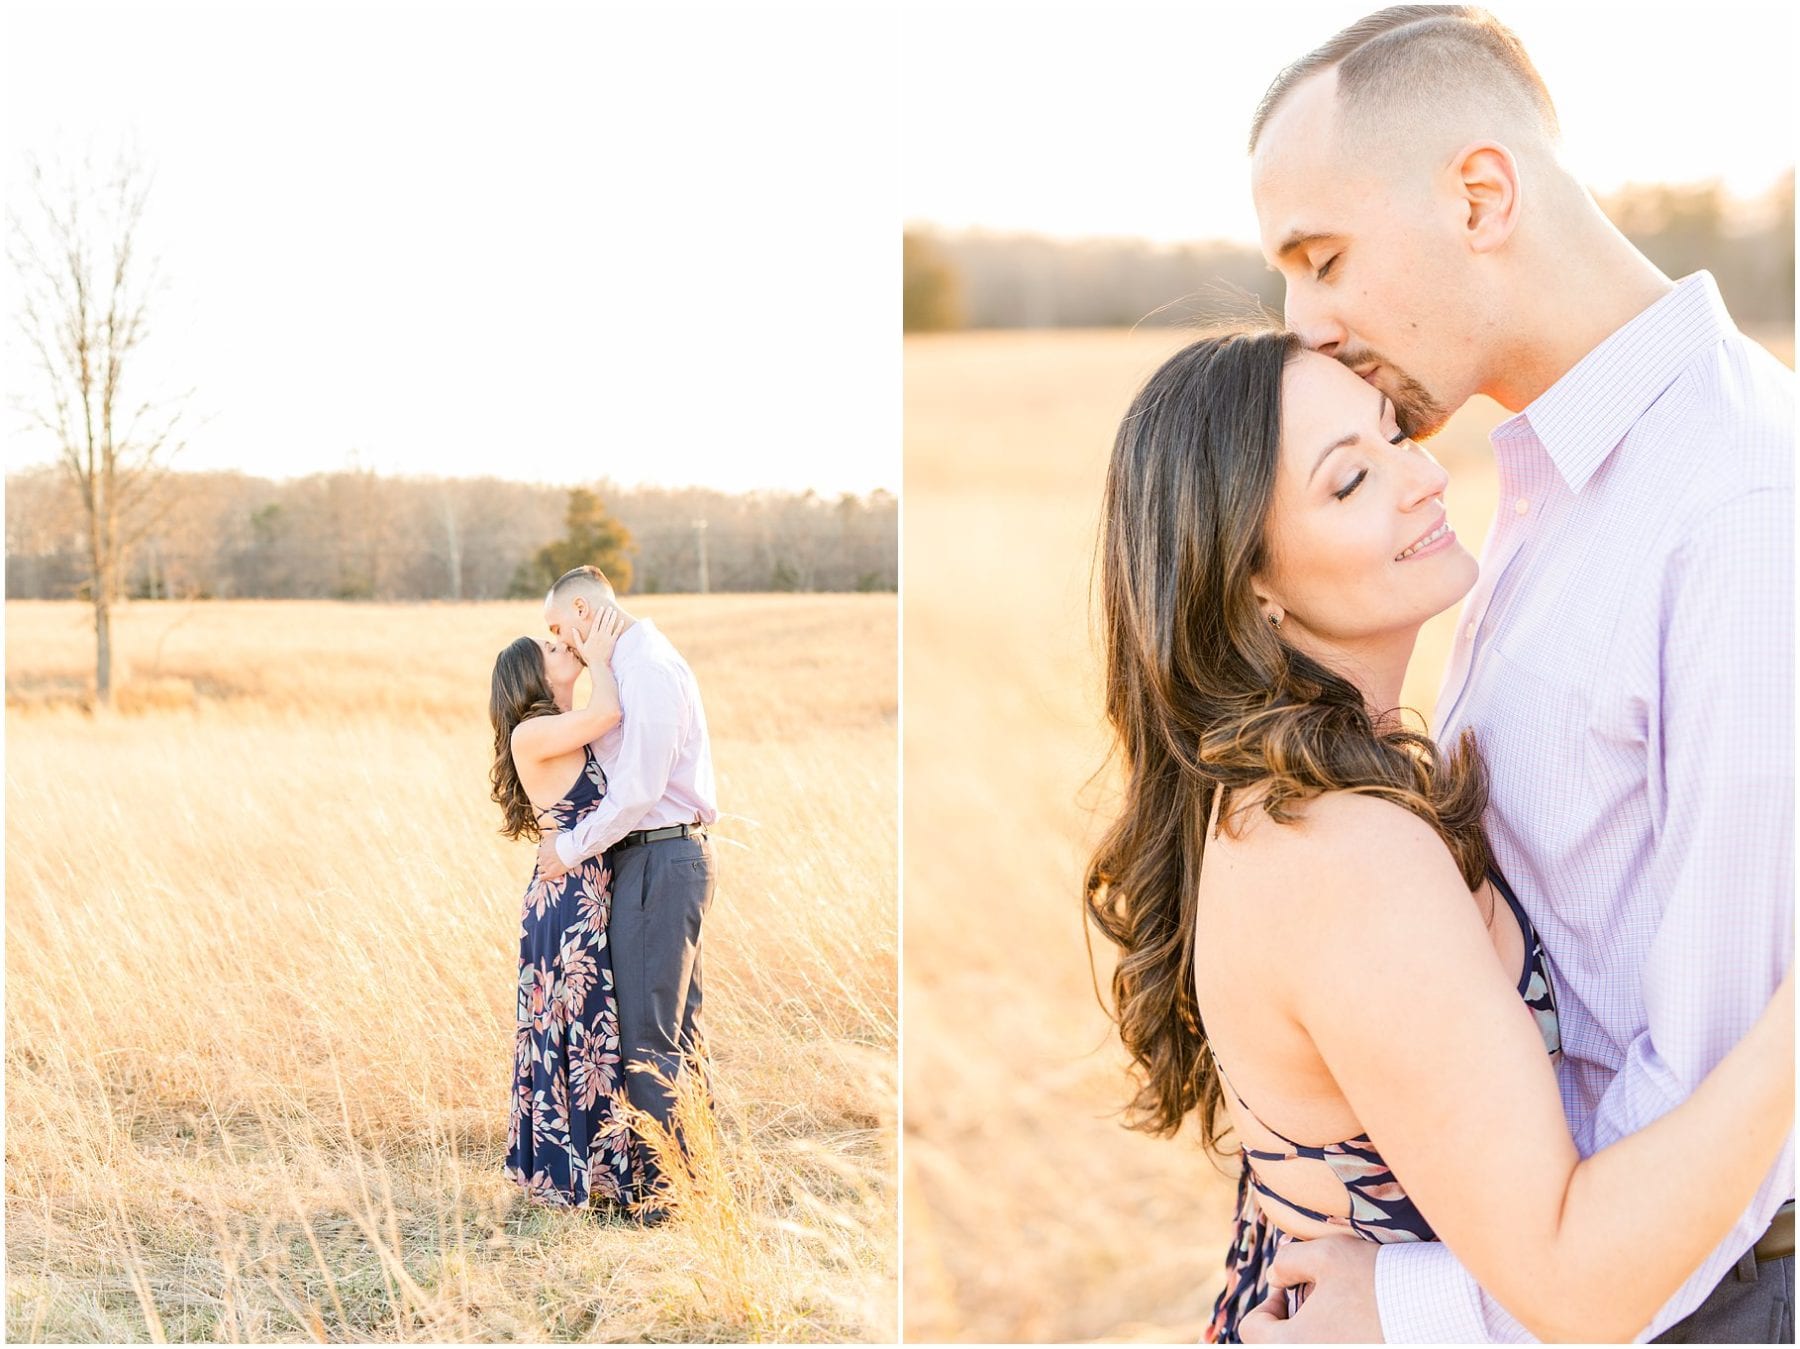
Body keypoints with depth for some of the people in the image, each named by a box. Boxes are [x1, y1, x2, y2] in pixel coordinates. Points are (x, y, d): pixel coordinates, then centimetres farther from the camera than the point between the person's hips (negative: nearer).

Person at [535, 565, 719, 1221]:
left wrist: (571, 847, -11)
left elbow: (638, 790, -21)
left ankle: (669, 1186, -3)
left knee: (648, 1033, -8)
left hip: (657, 858, -11)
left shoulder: (648, 668, -16)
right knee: (677, 1026, 15)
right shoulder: (635, 663, 17)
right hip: (665, 855, 11)